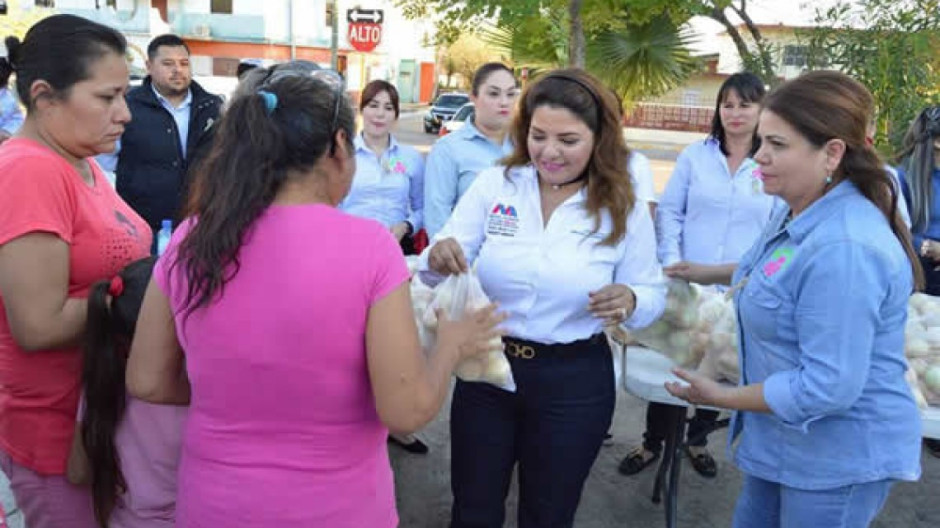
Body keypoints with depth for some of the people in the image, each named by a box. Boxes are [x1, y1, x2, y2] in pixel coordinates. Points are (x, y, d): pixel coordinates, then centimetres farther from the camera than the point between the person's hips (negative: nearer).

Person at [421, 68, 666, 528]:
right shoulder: (493, 185, -6)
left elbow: (652, 293, -2)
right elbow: (437, 271, -6)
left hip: (575, 383, 0)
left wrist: (629, 299, -25)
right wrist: (439, 256, -31)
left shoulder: (625, 210, -7)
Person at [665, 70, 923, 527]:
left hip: (839, 456, -9)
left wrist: (723, 398, -19)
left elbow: (828, 387, -30)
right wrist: (709, 273, 27)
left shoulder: (844, 248, -31)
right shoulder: (797, 210, 2)